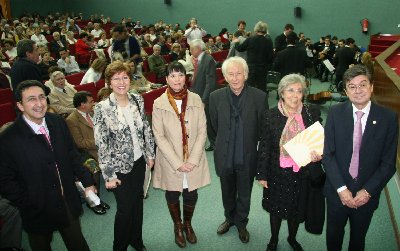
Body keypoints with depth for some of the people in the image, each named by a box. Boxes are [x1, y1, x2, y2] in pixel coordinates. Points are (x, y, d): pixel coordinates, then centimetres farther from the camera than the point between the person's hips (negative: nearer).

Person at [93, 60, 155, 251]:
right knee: (125, 208, 6)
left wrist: (150, 153, 8)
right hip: (119, 166, -4)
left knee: (138, 201, 19)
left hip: (139, 161, 5)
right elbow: (101, 145, -15)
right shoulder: (102, 109, -17)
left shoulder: (138, 100, -3)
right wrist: (109, 175, -14)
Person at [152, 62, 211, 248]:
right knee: (173, 195, 15)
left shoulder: (196, 100, -5)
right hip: (170, 162, -1)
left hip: (194, 161, 1)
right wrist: (177, 163, -14)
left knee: (191, 195, 14)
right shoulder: (159, 104, -9)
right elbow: (159, 137, -10)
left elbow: (202, 132, -4)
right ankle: (177, 227, 42)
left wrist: (193, 160, -12)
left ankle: (188, 225, 43)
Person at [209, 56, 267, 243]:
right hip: (225, 156, 2)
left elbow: (263, 128, -3)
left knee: (244, 194, 19)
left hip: (248, 157, -1)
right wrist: (226, 143, 11)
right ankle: (229, 218, 49)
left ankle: (241, 223, 44)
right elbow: (215, 126, 5)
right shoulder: (216, 97, -9)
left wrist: (248, 144, 2)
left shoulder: (259, 97, -14)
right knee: (227, 192, 22)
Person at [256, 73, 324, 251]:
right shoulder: (270, 116, -12)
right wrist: (262, 174, -3)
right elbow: (264, 147, -6)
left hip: (303, 173, 1)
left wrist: (319, 155, -17)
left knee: (296, 209, 21)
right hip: (278, 174, -1)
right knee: (276, 209, 19)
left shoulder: (312, 113, -8)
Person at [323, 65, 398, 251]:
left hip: (367, 193, 0)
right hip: (337, 190, 0)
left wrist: (367, 191, -13)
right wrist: (341, 188, -15)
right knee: (334, 234, 22)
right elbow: (327, 154, -10)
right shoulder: (335, 113, -9)